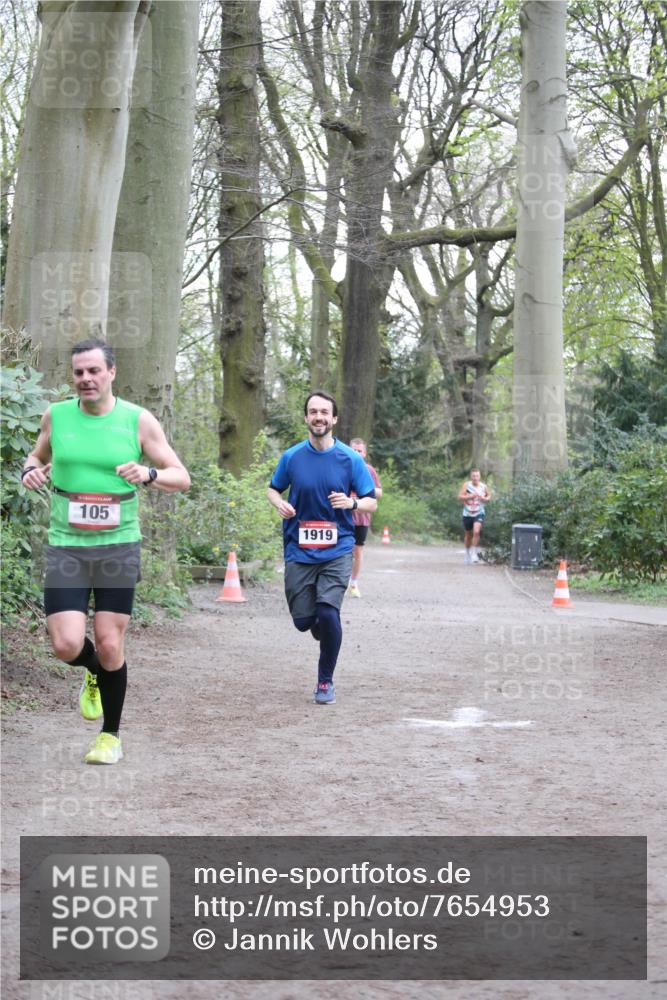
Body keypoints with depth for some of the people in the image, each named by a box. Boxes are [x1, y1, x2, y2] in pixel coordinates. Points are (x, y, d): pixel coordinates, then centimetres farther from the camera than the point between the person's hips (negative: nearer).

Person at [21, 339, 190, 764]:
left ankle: (111, 735, 20)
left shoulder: (139, 420, -3)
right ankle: (94, 674, 28)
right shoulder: (56, 415, 2)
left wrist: (149, 473, -21)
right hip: (66, 547, 1)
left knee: (110, 645, -1)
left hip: (119, 546, -1)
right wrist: (30, 470, -2)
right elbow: (39, 454, 22)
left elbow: (182, 478, 0)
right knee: (66, 645, -10)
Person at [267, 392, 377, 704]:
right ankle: (326, 633, 39)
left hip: (336, 551, -2)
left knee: (328, 613, -17)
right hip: (298, 551, 2)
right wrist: (280, 504, -7)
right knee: (303, 620, 0)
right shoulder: (291, 457, 1)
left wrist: (351, 503, -19)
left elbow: (371, 502, 3)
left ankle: (326, 681, 5)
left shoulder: (350, 459, -2)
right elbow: (273, 489, 16)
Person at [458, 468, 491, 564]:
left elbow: (489, 496, 13)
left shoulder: (484, 486, -3)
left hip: (479, 514, -1)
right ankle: (467, 553, 36)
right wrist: (470, 496, -25)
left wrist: (484, 499, -9)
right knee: (468, 535, 13)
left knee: (476, 531, -24)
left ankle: (474, 553, -12)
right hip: (467, 514, 1)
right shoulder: (466, 485, -8)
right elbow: (460, 496, -13)